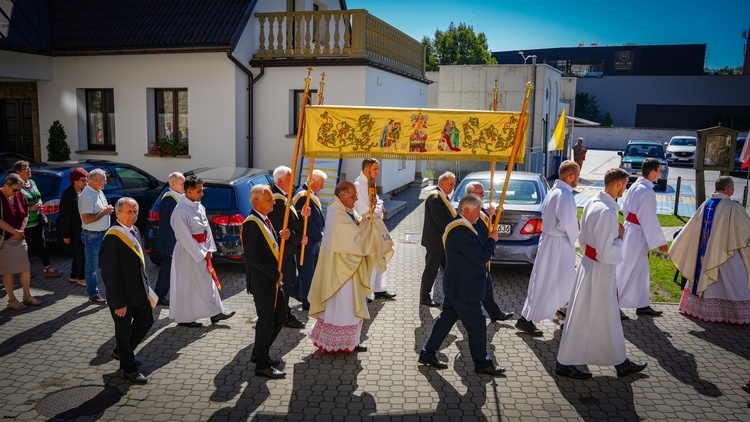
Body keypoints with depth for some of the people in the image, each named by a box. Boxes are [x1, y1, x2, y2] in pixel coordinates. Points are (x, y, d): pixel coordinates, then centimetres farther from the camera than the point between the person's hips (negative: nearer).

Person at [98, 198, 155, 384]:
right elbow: (109, 274, -23)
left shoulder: (134, 231, 3)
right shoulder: (112, 238, -23)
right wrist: (119, 302, -21)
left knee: (146, 321, 20)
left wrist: (146, 287, 14)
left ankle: (121, 351, 41)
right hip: (123, 295, -8)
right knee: (124, 330, 10)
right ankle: (128, 367, 29)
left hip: (139, 291, 8)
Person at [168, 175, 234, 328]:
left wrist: (208, 249, 2)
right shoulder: (180, 211, -20)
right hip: (188, 252, -8)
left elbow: (206, 227, 10)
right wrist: (201, 254, -16)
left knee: (208, 281, 12)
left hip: (201, 250, 8)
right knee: (187, 285, 2)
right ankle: (184, 318, 16)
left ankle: (215, 313, 22)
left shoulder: (199, 206, 6)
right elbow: (185, 237, -20)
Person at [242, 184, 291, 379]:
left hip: (273, 279, 10)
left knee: (280, 316, 18)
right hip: (262, 282, -10)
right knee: (266, 321, 1)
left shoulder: (264, 221, 11)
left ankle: (260, 353, 33)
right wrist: (275, 274, -17)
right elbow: (254, 258, -23)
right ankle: (262, 365, 15)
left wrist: (280, 237, -2)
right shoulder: (251, 224, -19)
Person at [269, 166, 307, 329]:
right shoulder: (278, 201, -23)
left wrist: (301, 215, -4)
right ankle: (285, 317, 13)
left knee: (287, 281, 18)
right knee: (285, 283, 1)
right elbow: (283, 228, -25)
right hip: (283, 250, -11)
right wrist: (299, 239, -14)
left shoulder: (281, 197, 10)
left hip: (287, 248, 11)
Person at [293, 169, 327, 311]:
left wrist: (322, 232, 4)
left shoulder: (311, 194, 10)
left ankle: (297, 290, 35)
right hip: (308, 241, -9)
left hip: (315, 240, 9)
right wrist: (320, 235, -12)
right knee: (307, 271, 3)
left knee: (311, 269, 18)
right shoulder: (303, 196, -22)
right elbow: (308, 222, -23)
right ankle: (307, 302, 14)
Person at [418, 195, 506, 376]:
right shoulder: (463, 231, -25)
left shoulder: (456, 226, 10)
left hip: (455, 286, 11)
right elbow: (481, 258, -25)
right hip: (464, 289, -11)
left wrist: (487, 241, 5)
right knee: (476, 325, 3)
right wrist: (492, 240, -13)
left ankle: (427, 353, 24)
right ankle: (482, 363, 16)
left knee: (446, 319, 17)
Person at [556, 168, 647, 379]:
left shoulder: (593, 203, 3)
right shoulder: (606, 212, -26)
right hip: (598, 272, -10)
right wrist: (619, 238, -11)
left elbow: (583, 239, 12)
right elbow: (606, 253, -25)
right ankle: (565, 363, 19)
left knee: (609, 317, 21)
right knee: (583, 318, 4)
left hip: (590, 265, 10)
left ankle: (621, 362, 37)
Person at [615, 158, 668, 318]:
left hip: (630, 230, 9)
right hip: (638, 235, -9)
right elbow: (650, 220, -21)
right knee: (628, 270, 1)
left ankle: (642, 305, 29)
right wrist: (660, 242, -13)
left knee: (641, 270, 18)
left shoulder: (635, 186, 4)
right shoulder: (647, 192, -23)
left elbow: (626, 208, 13)